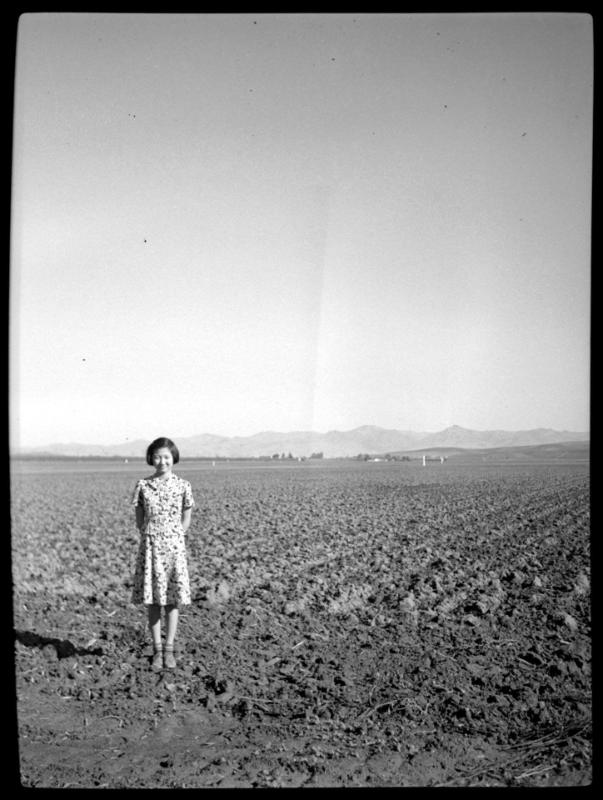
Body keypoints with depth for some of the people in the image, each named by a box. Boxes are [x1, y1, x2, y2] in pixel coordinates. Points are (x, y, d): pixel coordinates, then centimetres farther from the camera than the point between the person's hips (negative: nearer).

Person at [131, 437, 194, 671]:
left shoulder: (183, 486, -1)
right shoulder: (143, 485, -1)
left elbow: (185, 520, 7)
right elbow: (139, 520, 6)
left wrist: (172, 539, 1)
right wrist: (151, 538, 0)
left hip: (174, 546, 0)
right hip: (150, 546, 0)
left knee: (172, 599, 3)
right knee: (152, 600, 4)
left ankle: (169, 649, 13)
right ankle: (157, 649, 14)